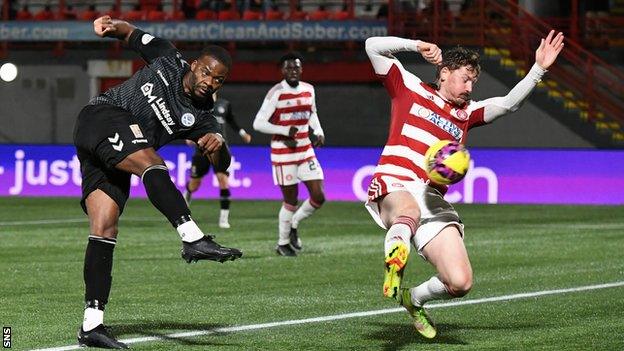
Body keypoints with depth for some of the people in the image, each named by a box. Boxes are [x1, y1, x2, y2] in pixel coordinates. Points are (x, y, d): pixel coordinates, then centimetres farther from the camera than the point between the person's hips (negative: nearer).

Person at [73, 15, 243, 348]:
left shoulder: (200, 118, 10)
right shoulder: (168, 59, 6)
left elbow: (223, 163, -1)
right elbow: (131, 34, 19)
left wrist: (218, 144, -24)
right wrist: (112, 26, -3)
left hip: (115, 161, 5)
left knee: (104, 230, -5)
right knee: (153, 166, -29)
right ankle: (193, 238, -47)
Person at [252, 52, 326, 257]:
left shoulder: (308, 89, 5)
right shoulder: (276, 93, -13)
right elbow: (258, 123, -15)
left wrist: (319, 132, 6)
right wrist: (286, 131, -21)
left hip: (306, 151, 6)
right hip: (283, 153, -5)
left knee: (318, 197, -2)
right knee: (291, 202, 0)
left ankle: (294, 224, 24)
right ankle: (283, 243, 21)